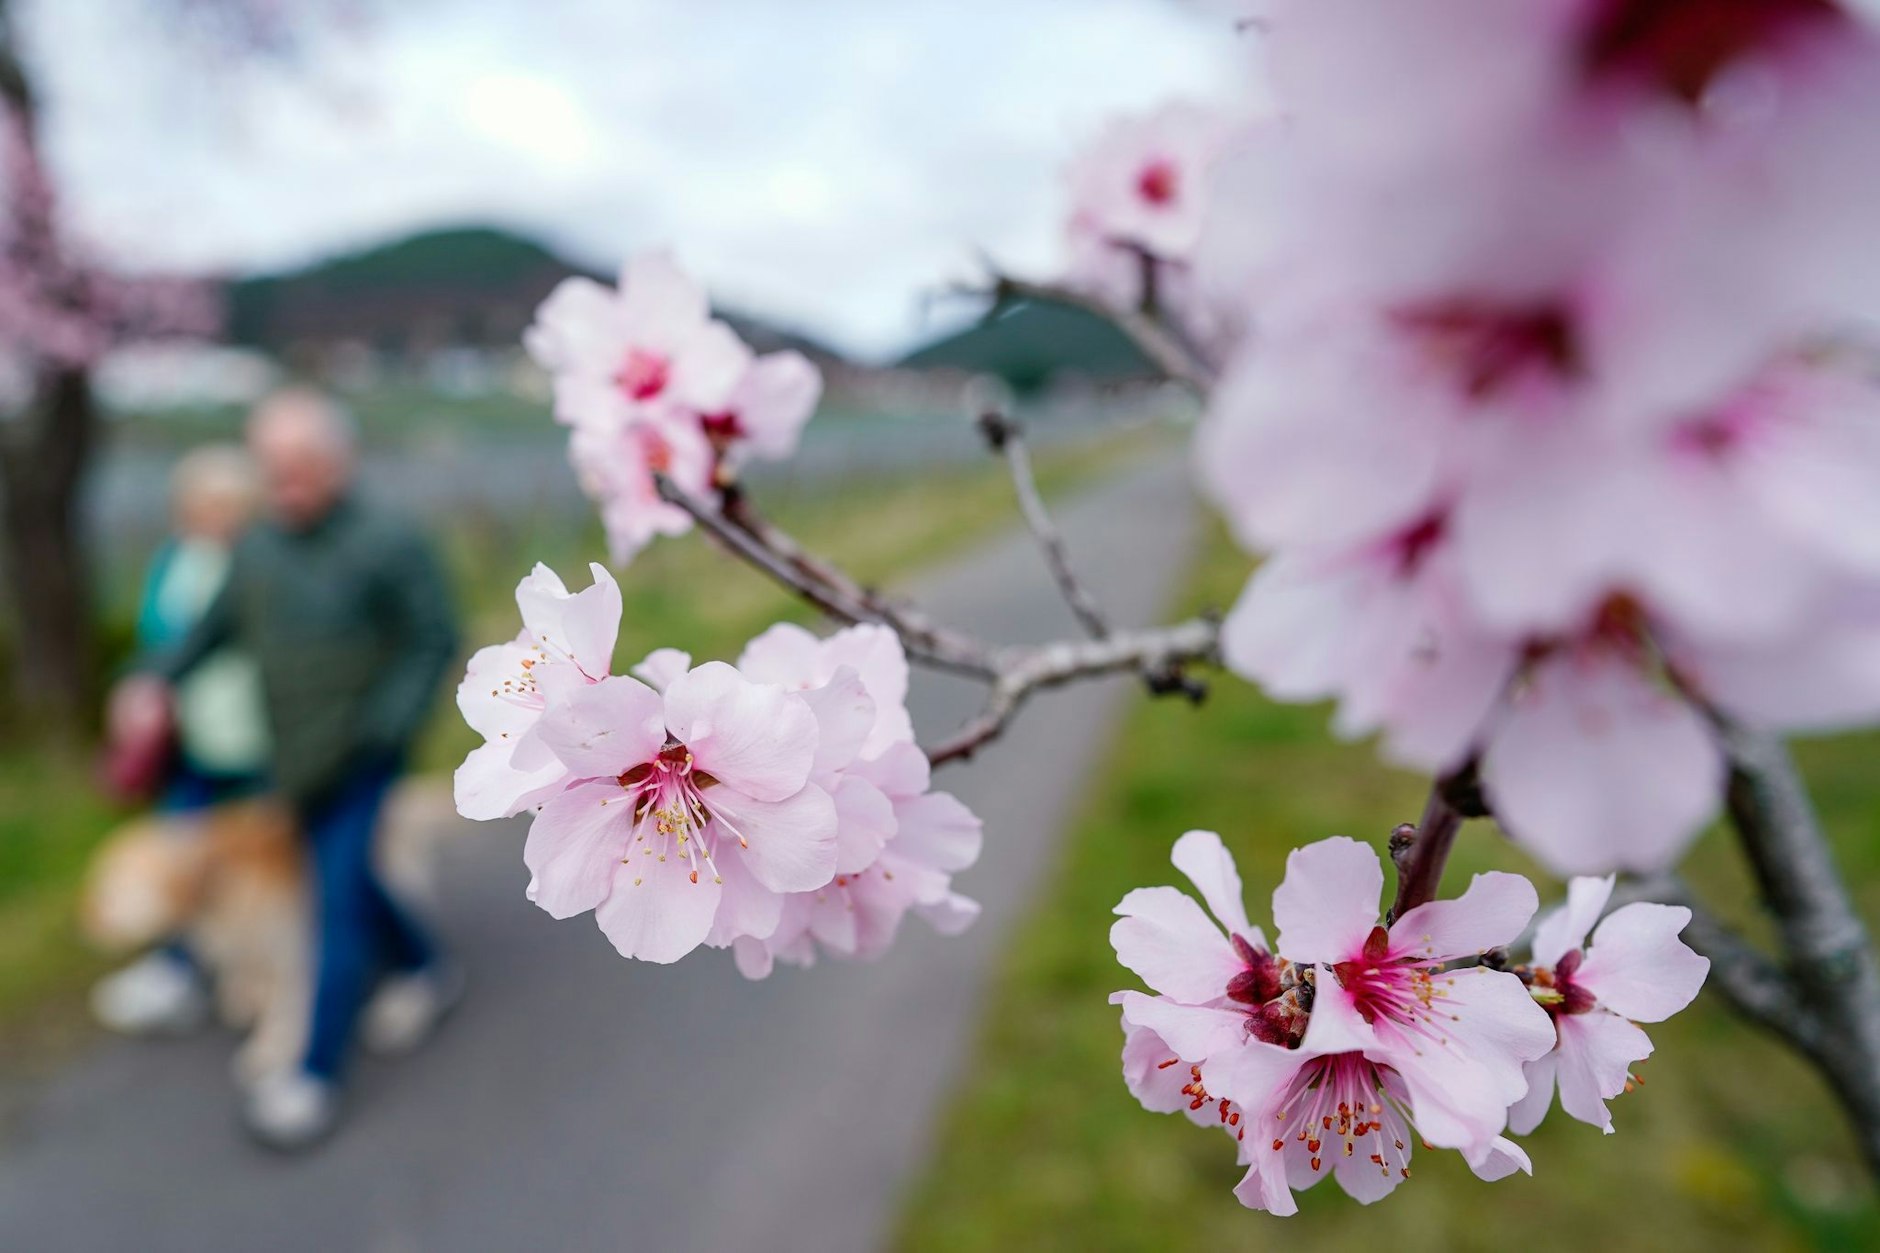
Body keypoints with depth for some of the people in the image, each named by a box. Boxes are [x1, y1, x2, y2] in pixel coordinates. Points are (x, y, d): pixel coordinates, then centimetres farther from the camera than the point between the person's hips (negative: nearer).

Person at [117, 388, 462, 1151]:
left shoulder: (388, 545, -18)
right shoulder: (259, 546, 0)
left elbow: (435, 642, -14)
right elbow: (221, 623, 13)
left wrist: (385, 727, -21)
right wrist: (160, 677, -2)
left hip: (360, 760, -6)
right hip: (295, 761, 7)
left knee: (340, 902, -3)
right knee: (347, 880, 19)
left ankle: (317, 1074, 9)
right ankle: (426, 971, 42)